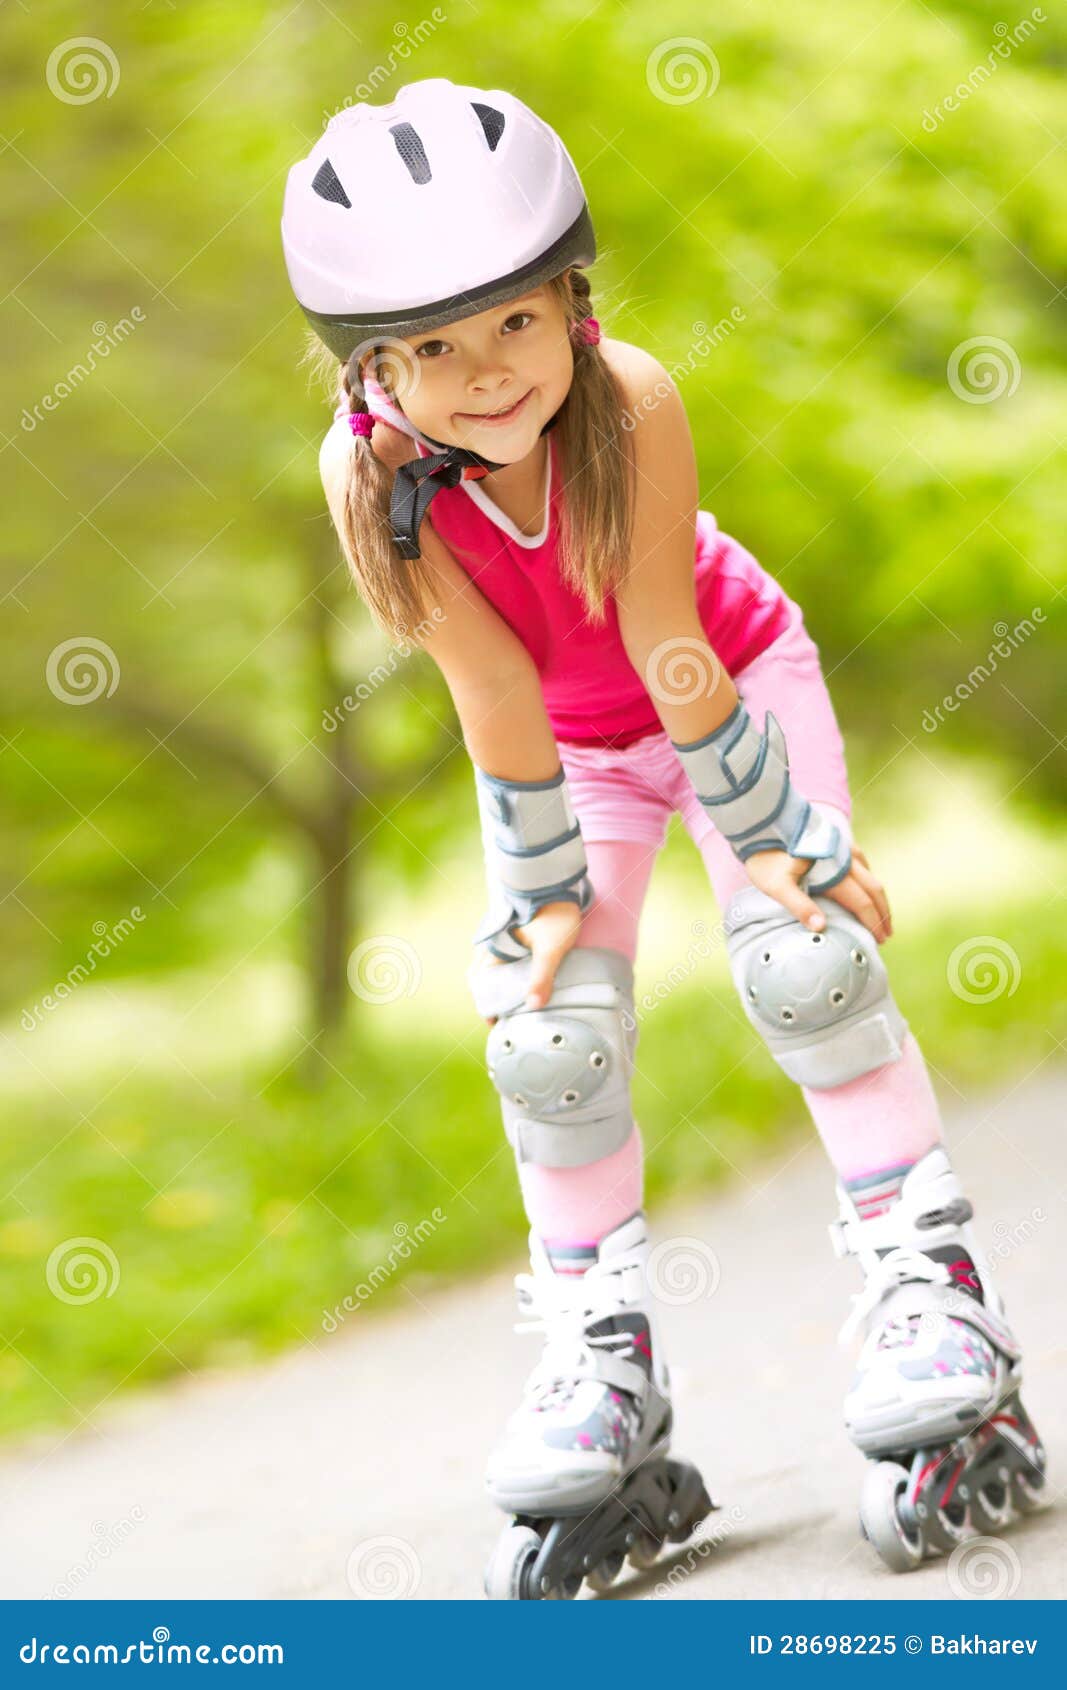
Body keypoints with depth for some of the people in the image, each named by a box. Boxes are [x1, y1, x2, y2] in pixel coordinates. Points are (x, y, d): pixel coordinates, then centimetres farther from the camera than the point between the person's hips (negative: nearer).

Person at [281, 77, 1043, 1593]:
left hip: (733, 676, -2)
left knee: (801, 956, -20)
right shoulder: (368, 471, -30)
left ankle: (929, 1270, -5)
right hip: (567, 743, 2)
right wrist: (546, 892, -18)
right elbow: (496, 695, -24)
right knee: (550, 1031, -9)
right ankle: (602, 1350, 10)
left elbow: (665, 645, -27)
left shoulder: (628, 401, -35)